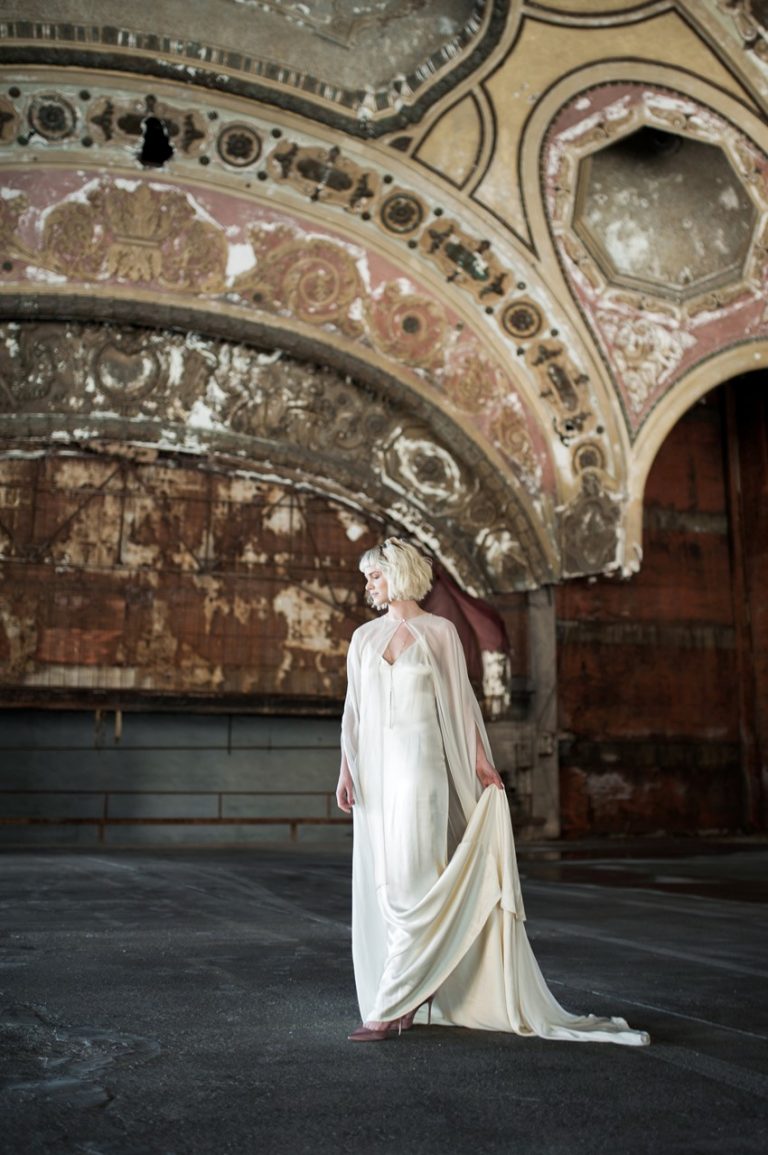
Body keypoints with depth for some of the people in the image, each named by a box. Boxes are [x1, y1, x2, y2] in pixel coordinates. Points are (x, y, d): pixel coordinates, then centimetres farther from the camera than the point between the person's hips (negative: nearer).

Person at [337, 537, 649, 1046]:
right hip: (375, 765, 5)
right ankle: (414, 990, 16)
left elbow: (460, 701, 1)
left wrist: (482, 762, -5)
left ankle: (392, 1005, -8)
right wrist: (346, 770, 4)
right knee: (381, 883, 5)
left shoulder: (439, 631, 2)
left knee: (409, 881, -11)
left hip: (420, 763, -5)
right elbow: (354, 710, 12)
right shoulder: (364, 637, 13)